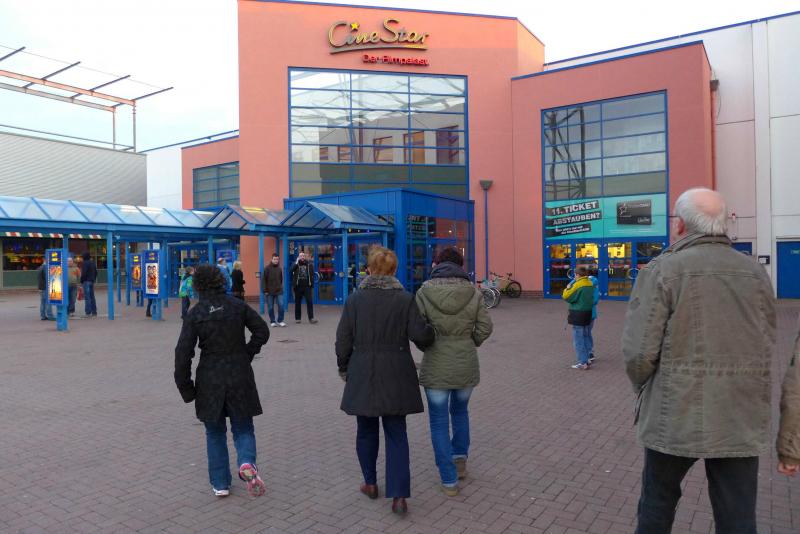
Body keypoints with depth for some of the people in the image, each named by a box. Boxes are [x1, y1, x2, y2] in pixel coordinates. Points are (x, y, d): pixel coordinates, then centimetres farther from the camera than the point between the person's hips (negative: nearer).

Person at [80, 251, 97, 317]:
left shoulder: (85, 263, -12)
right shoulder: (93, 263, 13)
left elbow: (83, 273, -16)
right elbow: (96, 272, 17)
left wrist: (81, 281, -8)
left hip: (86, 281, -8)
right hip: (92, 281, 8)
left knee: (87, 297, -7)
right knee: (92, 296, 11)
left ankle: (88, 313, -10)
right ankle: (94, 312, 12)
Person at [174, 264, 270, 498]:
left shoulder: (195, 313, -7)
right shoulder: (238, 305, -2)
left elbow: (183, 352, -10)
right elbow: (262, 331, -2)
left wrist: (185, 386, -2)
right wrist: (247, 354, 6)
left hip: (210, 379, 0)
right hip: (240, 377, 1)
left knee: (215, 432, 17)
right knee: (243, 427, 15)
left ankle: (220, 483, 19)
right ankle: (247, 462, -12)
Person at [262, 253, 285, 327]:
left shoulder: (280, 268, 6)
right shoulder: (267, 268, -5)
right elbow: (263, 280, -6)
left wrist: (281, 287, 8)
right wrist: (265, 290, -9)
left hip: (279, 291, 2)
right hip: (269, 292, -2)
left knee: (281, 305, -6)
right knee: (270, 307, 4)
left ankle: (280, 321, 6)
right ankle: (272, 321, 16)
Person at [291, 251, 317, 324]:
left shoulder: (309, 265, 6)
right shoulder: (296, 264, 6)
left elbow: (312, 275, 5)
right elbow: (291, 270, -15)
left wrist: (312, 285, 0)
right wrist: (297, 262, -15)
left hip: (307, 286, 0)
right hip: (298, 287, 0)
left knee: (310, 302, -6)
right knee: (297, 303, 8)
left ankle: (311, 318, -4)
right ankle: (297, 318, 16)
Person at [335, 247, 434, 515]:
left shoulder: (355, 299, -4)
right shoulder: (405, 299, -6)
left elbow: (343, 339, -3)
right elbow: (420, 334, -11)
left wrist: (344, 368, 12)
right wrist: (430, 336, 12)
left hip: (362, 375, 1)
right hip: (396, 376, 0)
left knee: (366, 430, 19)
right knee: (396, 434, 8)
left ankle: (370, 483, 33)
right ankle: (399, 495, 3)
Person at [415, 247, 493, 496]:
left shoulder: (425, 291, -9)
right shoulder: (473, 291, -4)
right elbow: (485, 327, -5)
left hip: (436, 366, -2)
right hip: (466, 364, 3)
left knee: (439, 422, 10)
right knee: (460, 411, 28)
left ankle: (449, 480, 15)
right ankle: (460, 459, 31)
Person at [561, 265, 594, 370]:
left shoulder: (577, 285, -17)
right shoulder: (590, 284, 8)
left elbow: (566, 297, -13)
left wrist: (568, 288, 5)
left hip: (578, 315, -8)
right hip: (588, 313, 8)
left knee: (578, 339, -4)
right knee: (586, 337, 15)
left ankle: (582, 363, -3)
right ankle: (586, 359, 21)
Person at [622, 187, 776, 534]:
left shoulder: (662, 270, -12)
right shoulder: (756, 273, 3)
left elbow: (639, 351, -15)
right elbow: (766, 349, 10)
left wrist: (644, 389, 5)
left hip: (675, 415, -3)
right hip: (741, 420, 4)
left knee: (658, 500, 18)